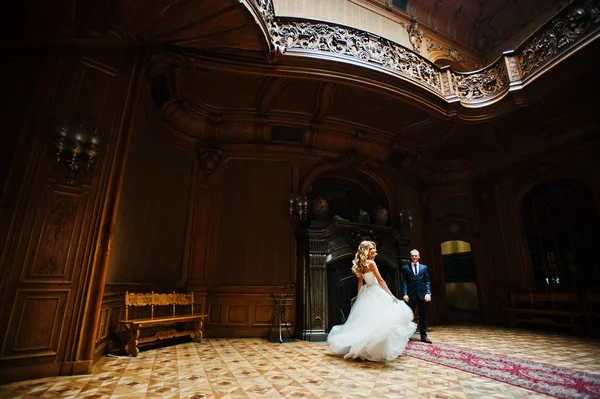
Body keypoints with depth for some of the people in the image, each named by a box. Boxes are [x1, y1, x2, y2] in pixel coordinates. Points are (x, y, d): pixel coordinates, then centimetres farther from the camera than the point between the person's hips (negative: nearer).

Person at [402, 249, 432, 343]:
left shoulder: (424, 267, 11)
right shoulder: (405, 267, 5)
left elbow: (427, 281, 7)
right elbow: (404, 282, 1)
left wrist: (428, 293, -5)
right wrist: (405, 294, -9)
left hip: (422, 294, 2)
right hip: (410, 295, -2)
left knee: (423, 316, 8)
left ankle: (423, 336, 17)